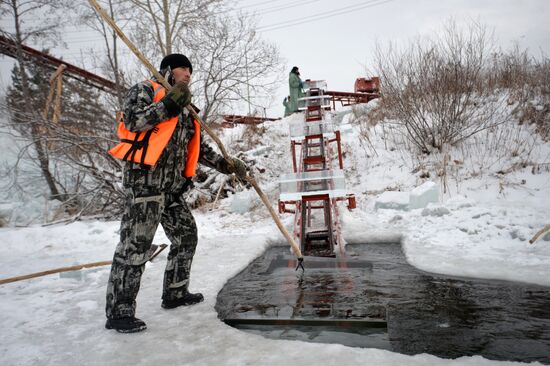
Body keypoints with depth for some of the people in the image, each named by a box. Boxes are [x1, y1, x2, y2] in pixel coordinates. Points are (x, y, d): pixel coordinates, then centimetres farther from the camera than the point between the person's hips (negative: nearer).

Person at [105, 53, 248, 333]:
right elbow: (133, 120, -13)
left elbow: (199, 149, 24)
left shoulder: (185, 112, 26)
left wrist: (226, 164, 13)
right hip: (145, 179, -8)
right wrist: (169, 104, -19)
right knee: (135, 244, -9)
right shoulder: (145, 89, 5)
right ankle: (118, 312, 0)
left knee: (186, 237, 12)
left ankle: (175, 293, 27)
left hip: (172, 186, 9)